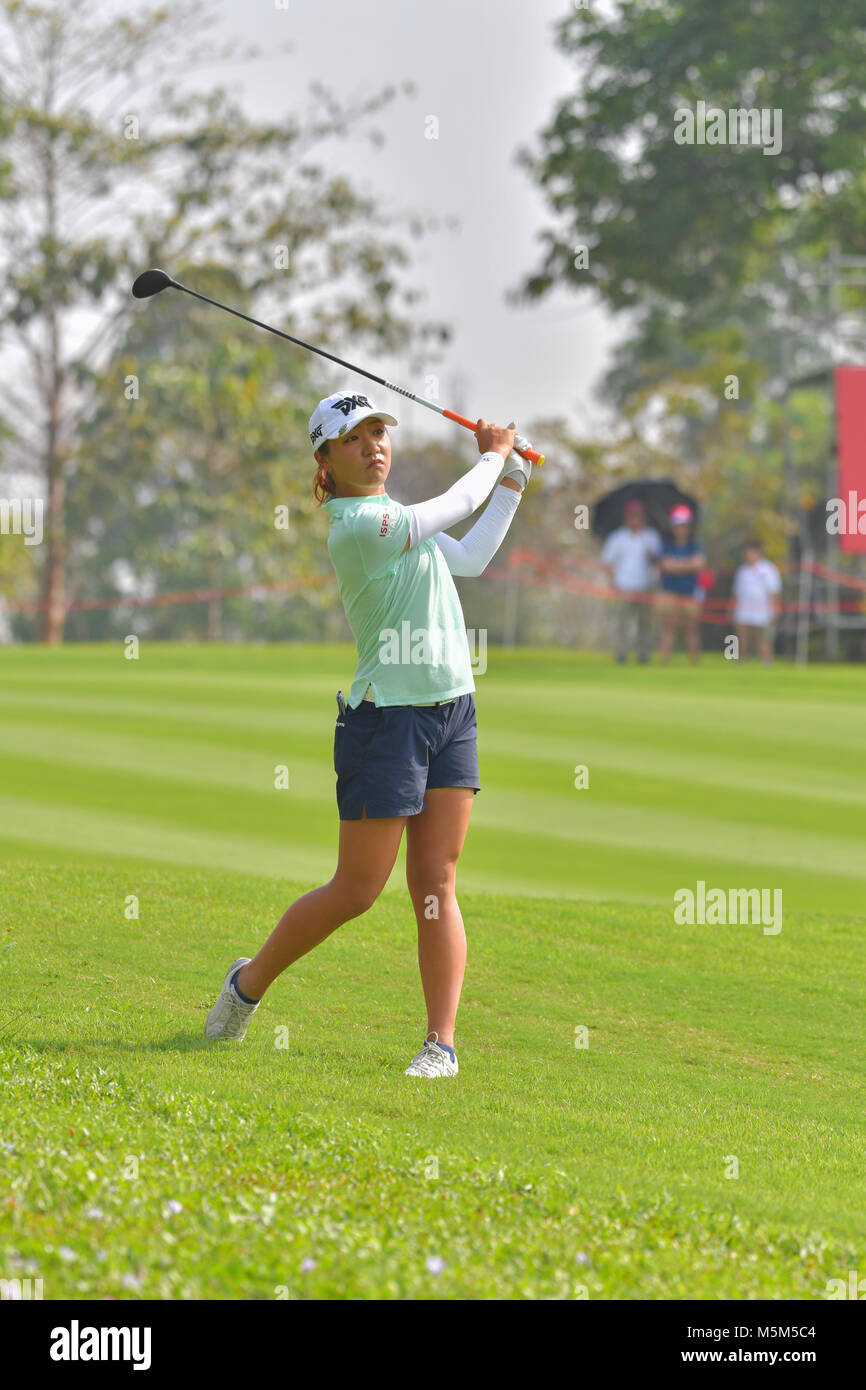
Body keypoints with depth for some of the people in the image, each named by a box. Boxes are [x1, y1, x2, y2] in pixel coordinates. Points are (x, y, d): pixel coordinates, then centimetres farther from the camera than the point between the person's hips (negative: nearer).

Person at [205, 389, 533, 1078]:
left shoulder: (388, 515, 15)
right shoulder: (356, 526, -16)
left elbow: (470, 556, 27)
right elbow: (455, 507, -12)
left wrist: (513, 480, 23)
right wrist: (493, 456, 6)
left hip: (451, 711, 8)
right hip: (386, 717, -8)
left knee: (436, 885, 1)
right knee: (356, 890, -1)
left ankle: (442, 1041, -2)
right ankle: (250, 981, 21)